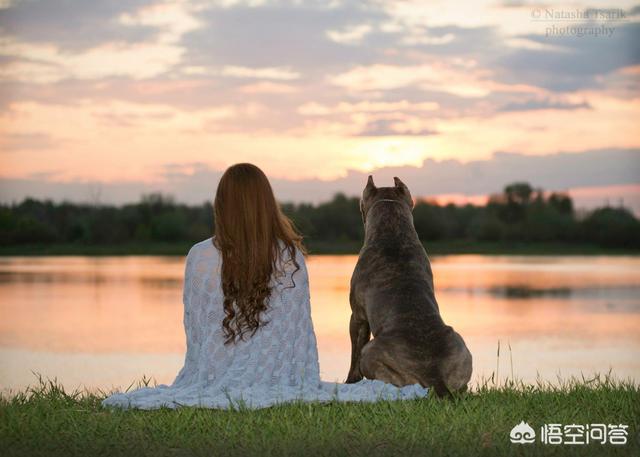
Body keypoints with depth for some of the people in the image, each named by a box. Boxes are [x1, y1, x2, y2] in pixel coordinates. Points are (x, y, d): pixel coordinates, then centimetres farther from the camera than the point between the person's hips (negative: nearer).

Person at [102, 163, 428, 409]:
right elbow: (302, 328, -3)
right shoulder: (292, 257, -7)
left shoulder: (200, 257, -9)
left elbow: (193, 329, -2)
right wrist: (308, 384, 7)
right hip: (275, 380, 0)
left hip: (215, 381, 1)